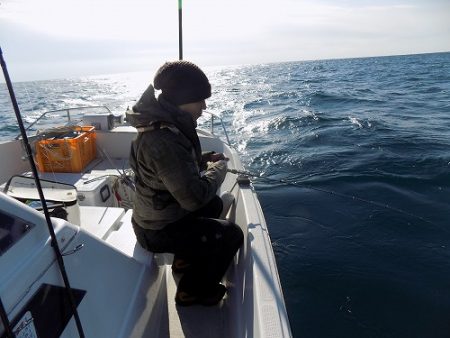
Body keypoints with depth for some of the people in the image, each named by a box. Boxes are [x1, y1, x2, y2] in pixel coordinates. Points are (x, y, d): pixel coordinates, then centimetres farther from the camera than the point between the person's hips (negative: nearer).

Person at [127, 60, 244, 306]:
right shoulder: (163, 139, -33)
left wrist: (205, 159, -1)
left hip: (159, 214, 9)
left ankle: (185, 258, 34)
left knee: (214, 204, 24)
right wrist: (219, 169, -16)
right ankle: (192, 291, 16)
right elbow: (195, 196, -34)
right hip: (159, 231, -9)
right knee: (232, 235, -2)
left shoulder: (164, 122, -1)